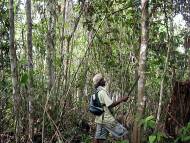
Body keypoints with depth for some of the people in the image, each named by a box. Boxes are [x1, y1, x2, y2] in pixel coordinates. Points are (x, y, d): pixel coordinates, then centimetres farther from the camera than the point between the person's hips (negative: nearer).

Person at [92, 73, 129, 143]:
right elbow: (111, 105, -20)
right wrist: (122, 99, -15)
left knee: (98, 137, 7)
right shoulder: (102, 92, -15)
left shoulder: (97, 92, 15)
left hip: (100, 118, 9)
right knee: (122, 132, -4)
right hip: (106, 118, -9)